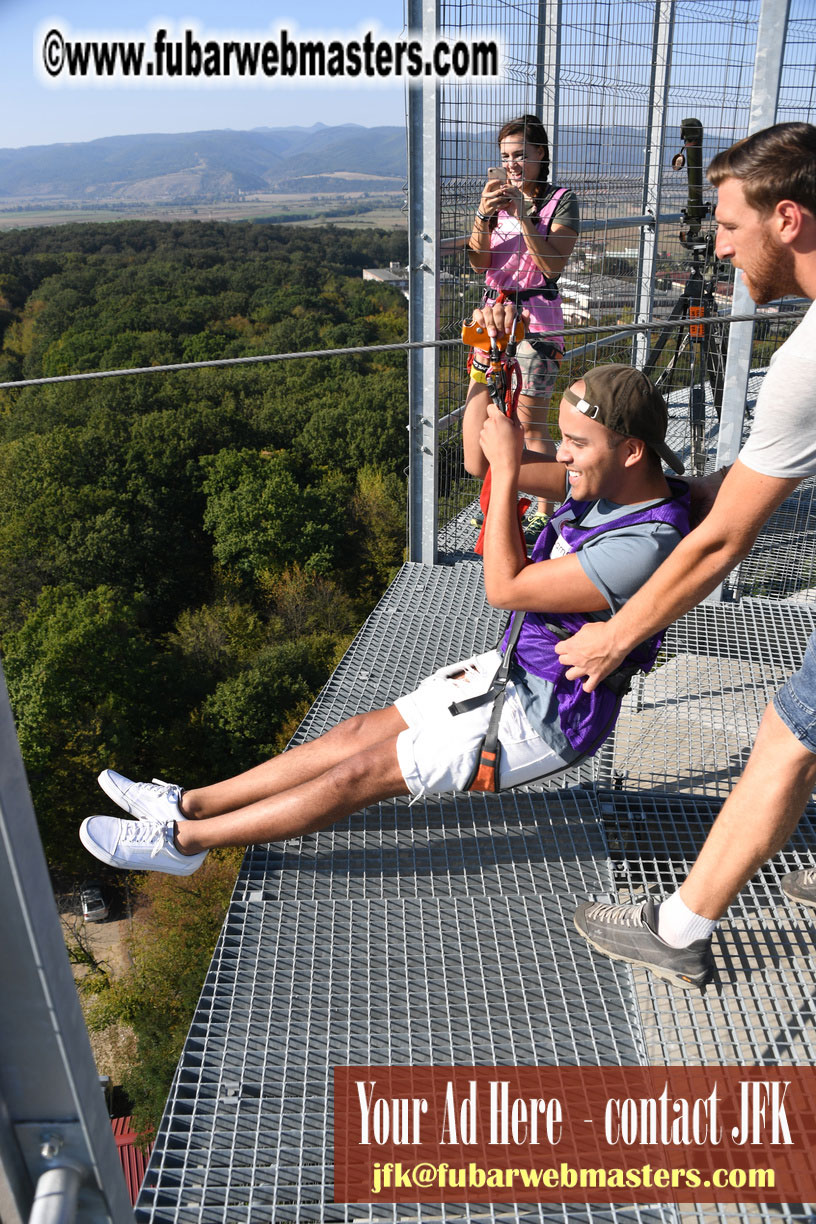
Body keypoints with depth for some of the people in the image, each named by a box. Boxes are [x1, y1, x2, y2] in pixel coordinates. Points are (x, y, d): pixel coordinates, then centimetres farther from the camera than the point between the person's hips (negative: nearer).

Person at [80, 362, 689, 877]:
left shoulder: (643, 546, -30)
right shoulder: (610, 483, -2)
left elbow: (504, 588, -25)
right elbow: (486, 455, 3)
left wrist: (506, 472, -24)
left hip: (543, 719, -8)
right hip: (514, 669, 8)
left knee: (363, 771, -6)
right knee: (359, 733, 6)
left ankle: (183, 841, 6)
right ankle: (188, 804, 14)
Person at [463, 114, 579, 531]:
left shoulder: (561, 201, -2)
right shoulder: (499, 197, 13)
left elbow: (553, 264, -14)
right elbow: (480, 262, 1)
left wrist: (521, 215, -21)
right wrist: (483, 215, -16)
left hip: (535, 318, -6)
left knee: (530, 426, -5)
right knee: (476, 416, 5)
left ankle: (546, 513, 9)